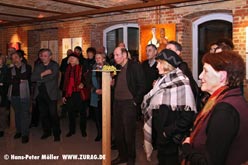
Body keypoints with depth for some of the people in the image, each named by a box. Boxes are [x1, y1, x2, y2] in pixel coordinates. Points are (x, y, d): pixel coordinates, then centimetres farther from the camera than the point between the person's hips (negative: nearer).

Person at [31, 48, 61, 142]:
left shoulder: (55, 66, -2)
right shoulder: (38, 66, 13)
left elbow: (51, 77, -16)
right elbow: (32, 78, 1)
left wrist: (39, 79, -5)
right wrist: (42, 74, -13)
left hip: (51, 94, -5)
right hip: (40, 94, 5)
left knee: (53, 114, -3)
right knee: (43, 114, 11)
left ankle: (57, 134, 9)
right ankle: (46, 131, 26)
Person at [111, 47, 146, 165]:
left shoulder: (135, 66, -7)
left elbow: (142, 86, -10)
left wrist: (136, 101, -11)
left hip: (128, 103, -6)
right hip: (117, 103, 7)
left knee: (128, 133, 2)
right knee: (118, 132, 12)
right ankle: (122, 155, 28)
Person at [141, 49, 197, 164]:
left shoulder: (181, 83, -17)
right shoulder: (162, 81, 7)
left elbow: (187, 116, -21)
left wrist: (168, 132, -17)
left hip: (171, 140, -7)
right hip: (160, 136, 7)